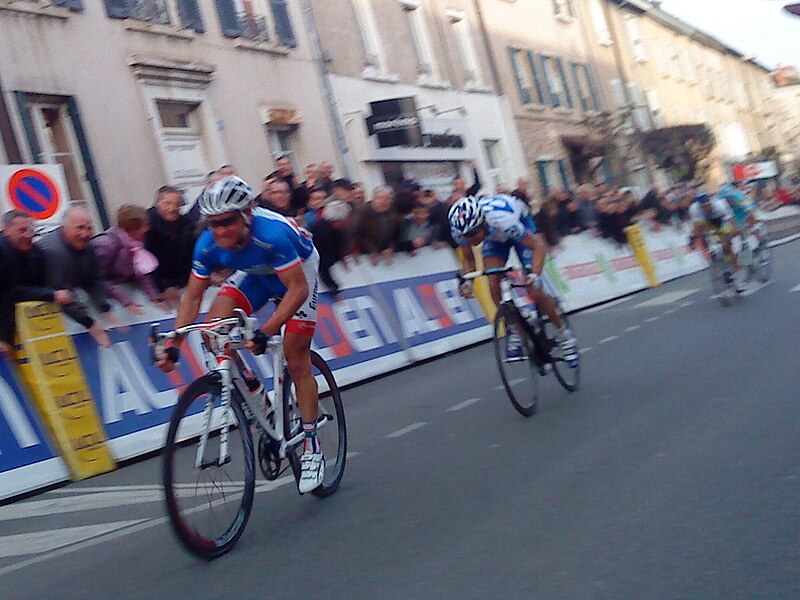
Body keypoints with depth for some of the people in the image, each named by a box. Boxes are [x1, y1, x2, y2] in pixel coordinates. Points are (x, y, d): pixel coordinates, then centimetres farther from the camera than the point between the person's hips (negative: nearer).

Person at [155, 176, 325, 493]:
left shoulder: (273, 233, -40)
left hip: (297, 272, -5)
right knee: (214, 325, -20)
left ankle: (312, 448, 4)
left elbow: (298, 289, -38)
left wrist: (265, 331, -47)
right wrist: (173, 346, -21)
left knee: (296, 362, -8)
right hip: (256, 275, 5)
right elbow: (192, 296, -14)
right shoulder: (208, 244, -24)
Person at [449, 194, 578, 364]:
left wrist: (535, 275, -49)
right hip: (494, 236, 4)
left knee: (533, 290, -12)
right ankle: (516, 334, 1)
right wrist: (466, 280, -27)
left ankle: (564, 333, 10)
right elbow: (468, 257, -8)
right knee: (493, 285, -17)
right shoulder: (460, 230, -29)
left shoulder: (501, 220, -43)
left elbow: (539, 246, -35)